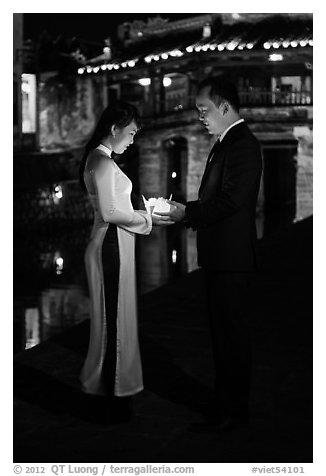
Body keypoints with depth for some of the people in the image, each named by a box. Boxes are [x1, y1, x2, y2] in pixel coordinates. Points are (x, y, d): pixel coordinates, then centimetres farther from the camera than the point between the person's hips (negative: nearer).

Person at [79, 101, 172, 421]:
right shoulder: (103, 162, -16)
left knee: (113, 319, 15)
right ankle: (114, 393, 7)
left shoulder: (97, 159, 15)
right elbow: (109, 213, -20)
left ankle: (101, 384, 24)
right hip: (112, 247, -10)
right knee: (115, 319, -2)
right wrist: (147, 219, -10)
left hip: (111, 246, 10)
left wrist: (145, 213, 13)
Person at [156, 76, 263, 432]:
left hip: (231, 257, -10)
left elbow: (232, 199, -24)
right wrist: (184, 212, 6)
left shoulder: (242, 145, -15)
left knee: (231, 332, -3)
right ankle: (227, 400, 29)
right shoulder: (227, 143, 16)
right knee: (223, 331, 17)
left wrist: (187, 212, -16)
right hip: (219, 256, 10)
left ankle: (232, 410, 6)